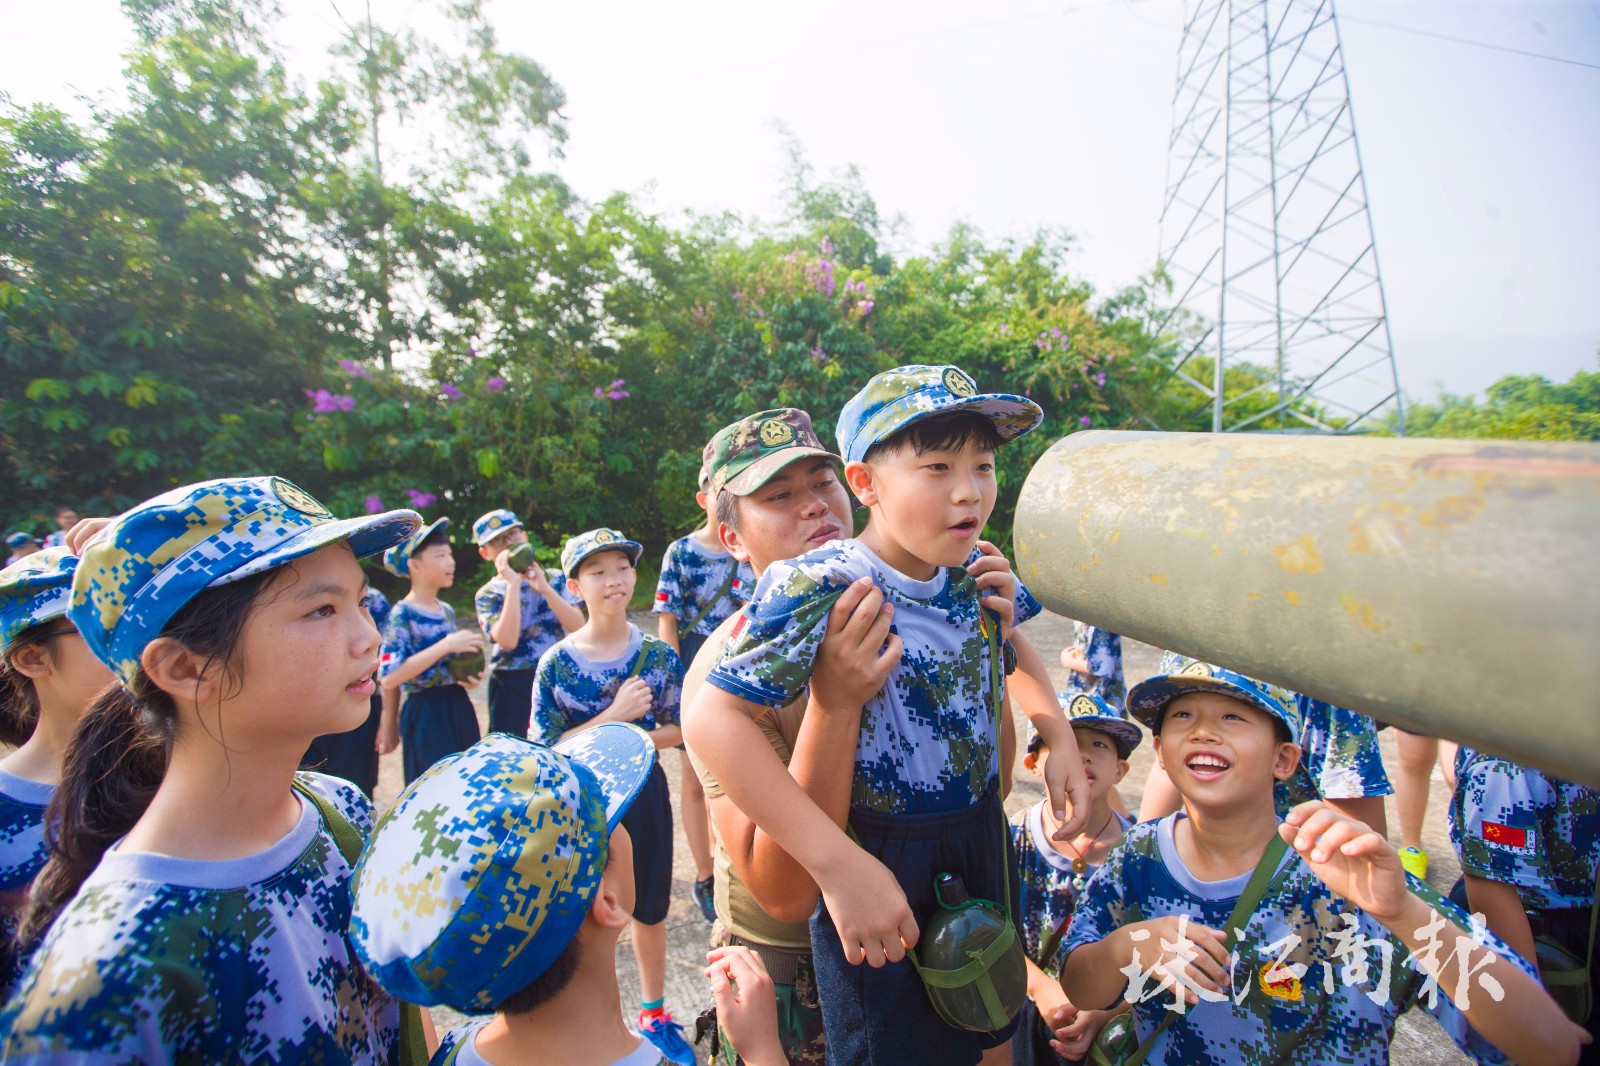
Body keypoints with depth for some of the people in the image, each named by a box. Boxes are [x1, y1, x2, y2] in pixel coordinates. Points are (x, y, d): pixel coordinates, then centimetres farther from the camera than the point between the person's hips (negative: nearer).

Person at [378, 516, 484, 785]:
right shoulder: (402, 614, -11)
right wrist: (445, 646, -23)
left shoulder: (447, 611, 10)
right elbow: (389, 679, -22)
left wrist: (470, 676, 1)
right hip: (425, 714, -7)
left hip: (459, 709, 7)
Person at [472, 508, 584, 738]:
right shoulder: (487, 595, -2)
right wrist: (513, 584, -19)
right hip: (512, 686, -1)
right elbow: (507, 641, -19)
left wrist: (544, 588, -16)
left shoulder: (554, 579, 3)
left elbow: (578, 626, -8)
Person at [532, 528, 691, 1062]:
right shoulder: (556, 663, -13)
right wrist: (614, 717, -25)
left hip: (644, 793, 2)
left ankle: (654, 1013, 43)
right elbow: (547, 749, -14)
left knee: (650, 908, 18)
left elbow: (675, 730, 0)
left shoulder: (657, 654, -8)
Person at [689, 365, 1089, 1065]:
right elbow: (714, 717, -33)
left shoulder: (976, 574, -6)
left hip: (983, 844, 7)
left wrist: (1059, 735, 1)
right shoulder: (826, 591, -28)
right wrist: (840, 867, -35)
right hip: (883, 867, -6)